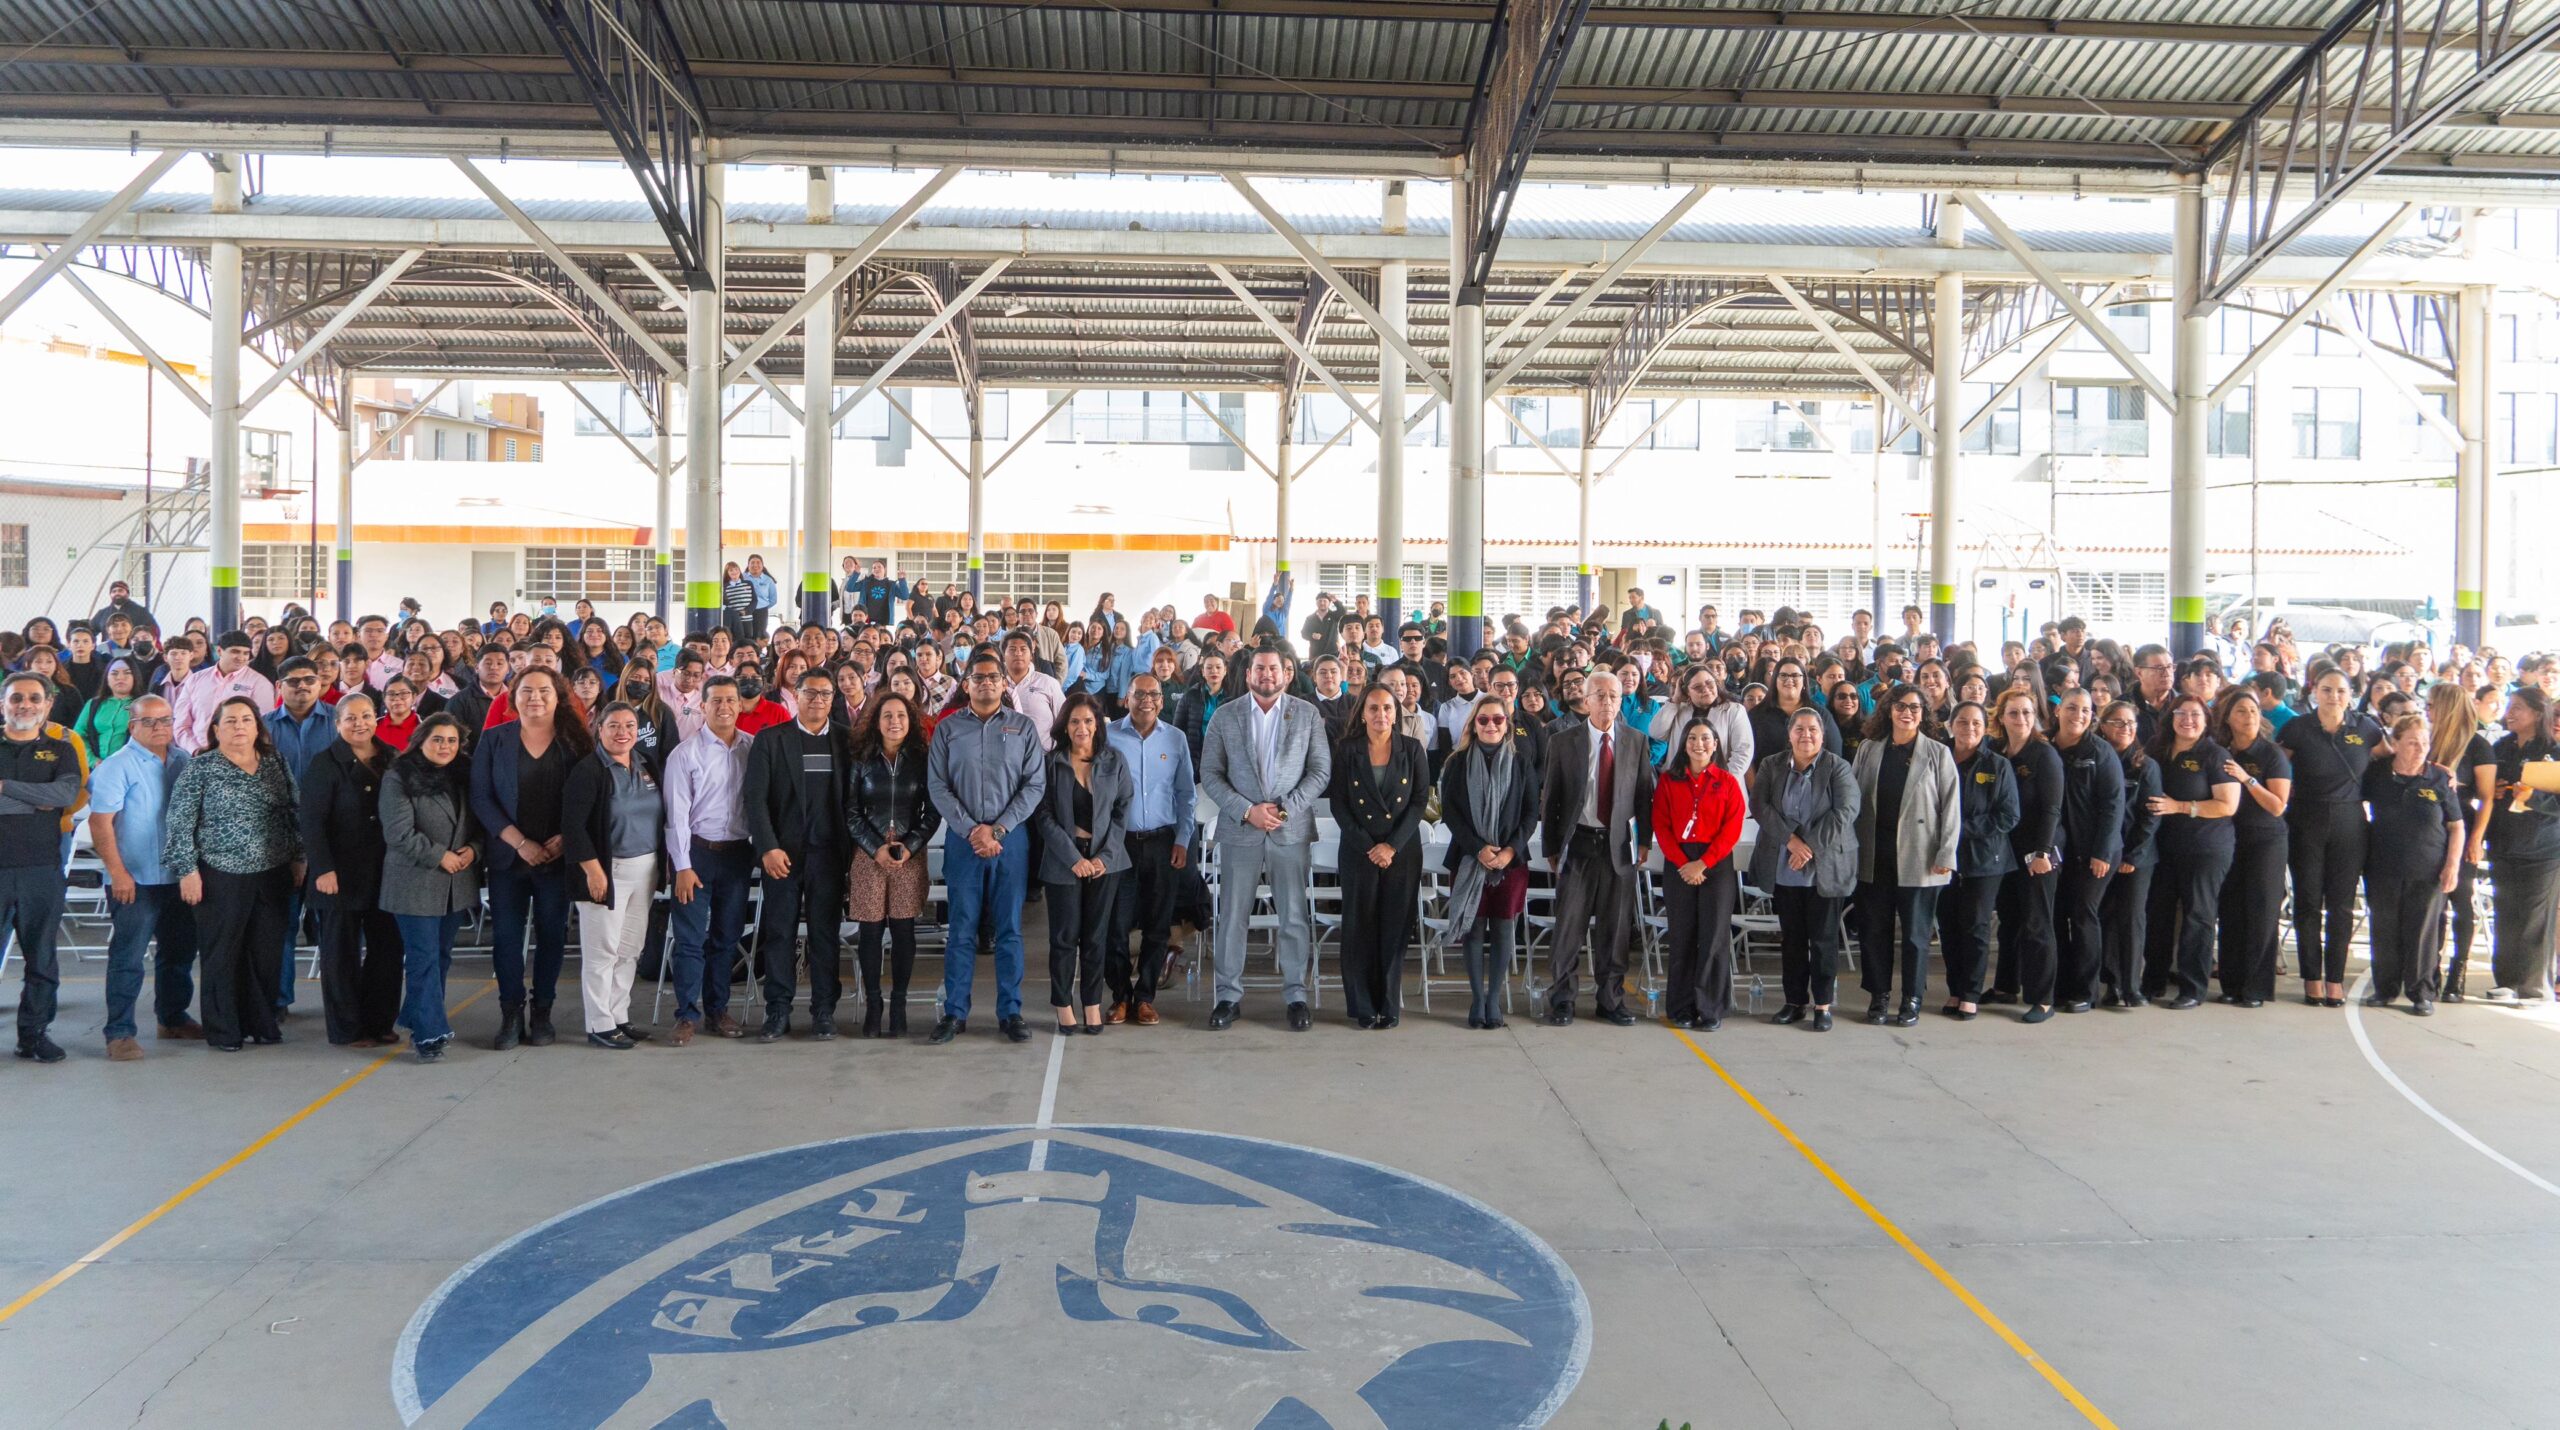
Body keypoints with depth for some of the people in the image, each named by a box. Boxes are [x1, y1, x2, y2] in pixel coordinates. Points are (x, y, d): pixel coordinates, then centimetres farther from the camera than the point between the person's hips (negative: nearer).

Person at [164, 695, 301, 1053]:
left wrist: (297, 858, 11)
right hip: (222, 876, -3)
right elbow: (180, 822, -4)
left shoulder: (275, 763, 9)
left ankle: (262, 1023, 19)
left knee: (267, 952, 8)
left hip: (273, 875, 4)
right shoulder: (200, 769, -2)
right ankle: (222, 1030, 12)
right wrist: (188, 870, -9)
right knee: (222, 954, 3)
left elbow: (292, 814, 14)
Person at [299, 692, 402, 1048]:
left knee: (386, 947, 7)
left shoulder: (390, 759, 8)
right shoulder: (325, 763, -5)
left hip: (384, 871, 4)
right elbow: (312, 821, -9)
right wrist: (322, 869, -17)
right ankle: (346, 1029, 13)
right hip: (340, 873, -4)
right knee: (342, 951, 5)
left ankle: (380, 1022, 18)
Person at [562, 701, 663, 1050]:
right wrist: (593, 870, -18)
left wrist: (662, 865, 10)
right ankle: (600, 1026, 8)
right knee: (602, 951, -1)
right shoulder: (588, 770, -10)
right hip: (607, 870, -7)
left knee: (630, 949, 11)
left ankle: (619, 1017, 22)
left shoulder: (645, 767, 11)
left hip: (645, 869, 7)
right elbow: (572, 824, -14)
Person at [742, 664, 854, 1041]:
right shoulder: (770, 739, 3)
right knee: (779, 933, 2)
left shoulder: (846, 740, 7)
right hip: (782, 851, -1)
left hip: (829, 851, 1)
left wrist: (850, 847, -2)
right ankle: (778, 1011, 10)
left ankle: (824, 1010, 12)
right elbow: (755, 797, -2)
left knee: (826, 933, 4)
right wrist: (768, 848, -11)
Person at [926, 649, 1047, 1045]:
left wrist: (998, 829, -10)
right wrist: (971, 830, -10)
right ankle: (954, 1013, 11)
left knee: (1009, 929, 4)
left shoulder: (1023, 727, 5)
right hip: (962, 839, 0)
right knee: (962, 930, 3)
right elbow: (937, 786, 0)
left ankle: (1010, 1013, 12)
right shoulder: (947, 728, 6)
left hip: (1011, 838, 0)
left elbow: (1035, 784, -1)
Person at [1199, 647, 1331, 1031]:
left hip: (1292, 829, 0)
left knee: (1294, 917, 4)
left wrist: (1286, 808, -11)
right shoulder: (1224, 716, 4)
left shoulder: (1307, 715, 5)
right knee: (1232, 916, 4)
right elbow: (1210, 774, 1)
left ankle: (1296, 995, 15)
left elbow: (1321, 771, 2)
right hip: (1239, 830, 0)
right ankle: (1229, 995, 14)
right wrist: (1246, 810, -11)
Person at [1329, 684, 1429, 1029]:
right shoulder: (1345, 749, 2)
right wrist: (1367, 847, -9)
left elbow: (1421, 799, 0)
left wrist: (1392, 845, -10)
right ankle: (1362, 1006, 8)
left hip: (1403, 849, 0)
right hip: (1358, 851, 0)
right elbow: (1338, 803, -1)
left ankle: (1390, 1004, 10)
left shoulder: (1412, 749, 4)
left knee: (1395, 926, 1)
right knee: (1360, 926, 0)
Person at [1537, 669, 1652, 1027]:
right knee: (1569, 926, 0)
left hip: (1620, 844, 2)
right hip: (1577, 842, -2)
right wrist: (1550, 847, 1)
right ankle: (1561, 1001, 11)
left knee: (1614, 927, 7)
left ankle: (1610, 1000, 19)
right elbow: (1550, 798, 2)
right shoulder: (1563, 742, 0)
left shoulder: (1636, 742, 6)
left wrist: (1644, 841, 6)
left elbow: (1644, 794, 9)